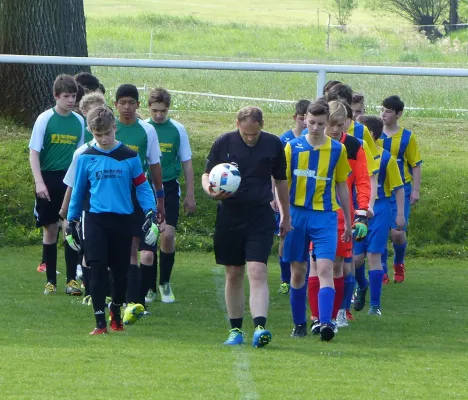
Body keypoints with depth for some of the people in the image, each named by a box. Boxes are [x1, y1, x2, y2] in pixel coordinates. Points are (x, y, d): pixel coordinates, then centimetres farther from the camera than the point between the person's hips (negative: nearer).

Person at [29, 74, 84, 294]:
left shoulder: (79, 121, 4)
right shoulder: (45, 119, -6)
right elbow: (34, 152, -7)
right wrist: (39, 182, -16)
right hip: (49, 179, -2)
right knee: (50, 229, 4)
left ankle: (72, 280, 2)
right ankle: (51, 280, 11)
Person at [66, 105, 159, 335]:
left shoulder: (130, 157, 1)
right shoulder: (86, 158, 3)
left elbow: (142, 187, 5)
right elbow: (78, 190, 11)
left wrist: (151, 215, -6)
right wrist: (71, 222, 13)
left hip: (123, 221, 1)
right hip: (96, 220, -1)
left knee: (120, 271, 8)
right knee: (98, 269, -10)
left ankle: (116, 311, 32)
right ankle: (100, 322, -6)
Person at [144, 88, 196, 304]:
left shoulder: (177, 130, 1)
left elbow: (187, 164, 7)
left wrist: (190, 195, 5)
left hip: (169, 188, -1)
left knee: (167, 235, -12)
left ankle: (165, 283, 7)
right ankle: (149, 288, 13)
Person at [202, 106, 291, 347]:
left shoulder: (273, 145, 2)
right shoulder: (224, 143, -1)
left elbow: (281, 181, 14)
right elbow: (206, 175, 6)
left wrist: (286, 217, 19)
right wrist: (211, 191, -18)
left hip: (261, 217, -1)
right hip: (229, 216, 1)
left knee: (257, 272, -14)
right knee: (233, 275, 7)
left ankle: (260, 327, -23)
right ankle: (236, 329, 17)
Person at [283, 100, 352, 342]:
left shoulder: (337, 150, 5)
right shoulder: (293, 147, 3)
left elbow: (342, 186, 12)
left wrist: (348, 221, 14)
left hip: (326, 216, -1)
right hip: (297, 214, 1)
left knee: (325, 269, -14)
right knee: (298, 271, 6)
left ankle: (326, 324, -22)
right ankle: (299, 324, 18)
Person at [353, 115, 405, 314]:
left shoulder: (385, 158, -5)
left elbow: (398, 188, -1)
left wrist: (400, 214, -5)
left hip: (378, 210, -3)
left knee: (373, 256, -5)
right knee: (356, 257, 0)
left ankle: (375, 304, 1)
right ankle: (361, 285, 33)